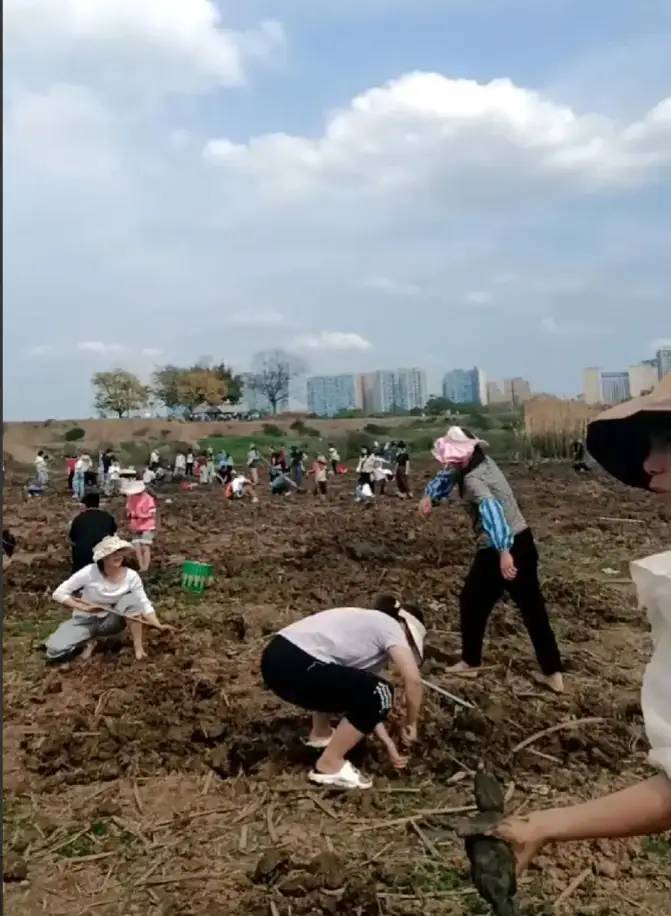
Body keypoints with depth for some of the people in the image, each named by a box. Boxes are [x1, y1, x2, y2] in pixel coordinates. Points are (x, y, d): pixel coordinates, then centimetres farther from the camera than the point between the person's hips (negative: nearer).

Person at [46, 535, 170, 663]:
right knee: (55, 652, -23)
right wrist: (83, 607, -29)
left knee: (131, 599, -29)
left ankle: (138, 647, -20)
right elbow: (58, 593, -17)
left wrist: (159, 626, -29)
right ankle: (87, 642, 7)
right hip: (85, 621, 0)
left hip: (110, 621, 1)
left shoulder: (131, 576, -15)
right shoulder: (89, 572, -21)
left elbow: (144, 604, -14)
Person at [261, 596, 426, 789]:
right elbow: (413, 679, -9)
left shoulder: (368, 624, 27)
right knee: (378, 694, -2)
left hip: (276, 658, 10)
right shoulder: (389, 626, 5)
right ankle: (329, 766, 7)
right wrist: (411, 724, 9)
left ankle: (320, 735, 39)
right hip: (294, 666, -10)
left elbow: (362, 695, 27)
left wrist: (389, 744, 27)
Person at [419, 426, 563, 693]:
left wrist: (503, 552, -47)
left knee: (473, 603, 13)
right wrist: (431, 495, 5)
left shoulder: (473, 479, -21)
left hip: (499, 551, -8)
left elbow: (491, 509, -38)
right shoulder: (482, 459, 5)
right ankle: (553, 674, 17)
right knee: (533, 609, 12)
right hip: (523, 542, 8)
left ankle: (470, 663, 27)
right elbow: (449, 474, 19)